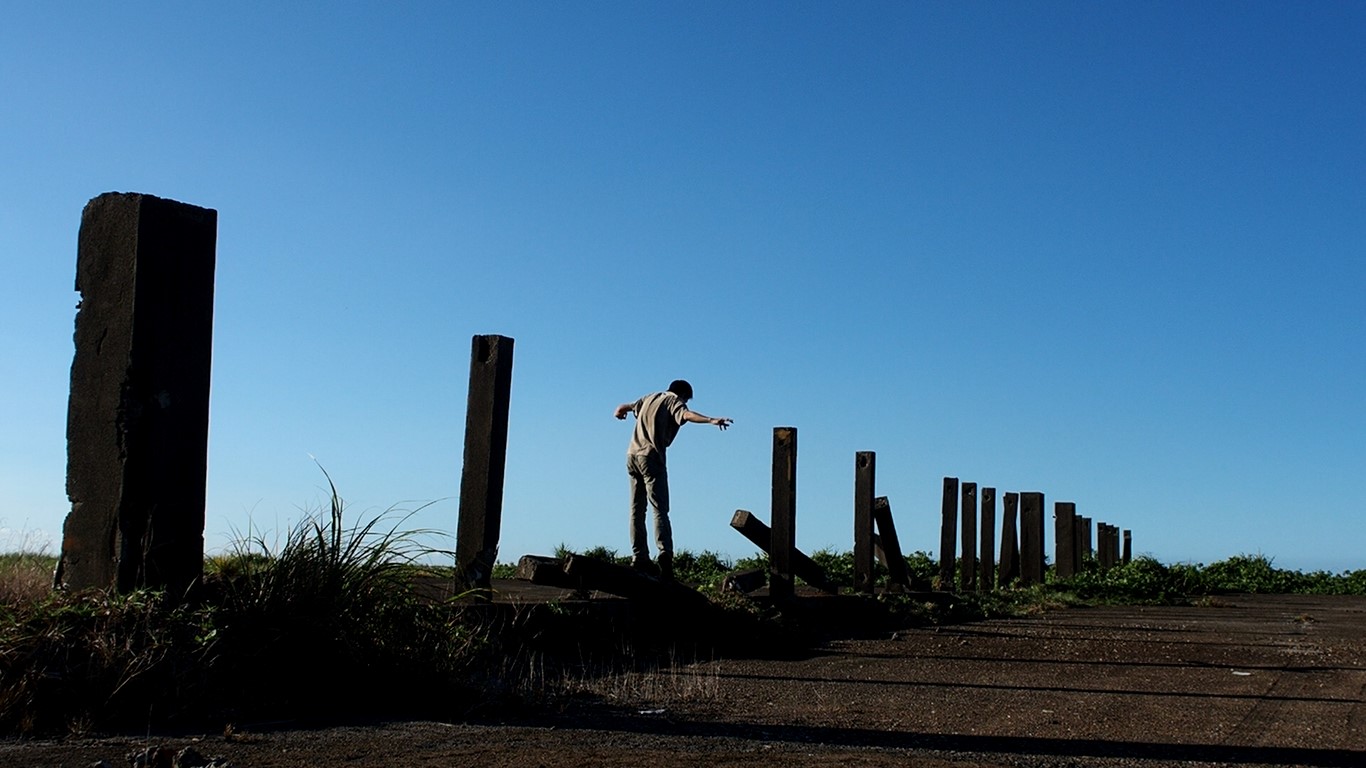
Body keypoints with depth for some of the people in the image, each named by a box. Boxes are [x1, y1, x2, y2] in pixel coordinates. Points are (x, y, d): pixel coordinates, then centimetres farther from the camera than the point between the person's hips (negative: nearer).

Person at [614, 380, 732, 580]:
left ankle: (639, 558, 12)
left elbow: (625, 406, 39)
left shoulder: (650, 398, 22)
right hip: (651, 456, -7)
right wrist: (711, 420, -36)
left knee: (637, 509, 12)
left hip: (632, 454, 7)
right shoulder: (673, 401, 1)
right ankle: (665, 554, -29)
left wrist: (619, 412, 62)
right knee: (659, 509, -14)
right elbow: (686, 415, -22)